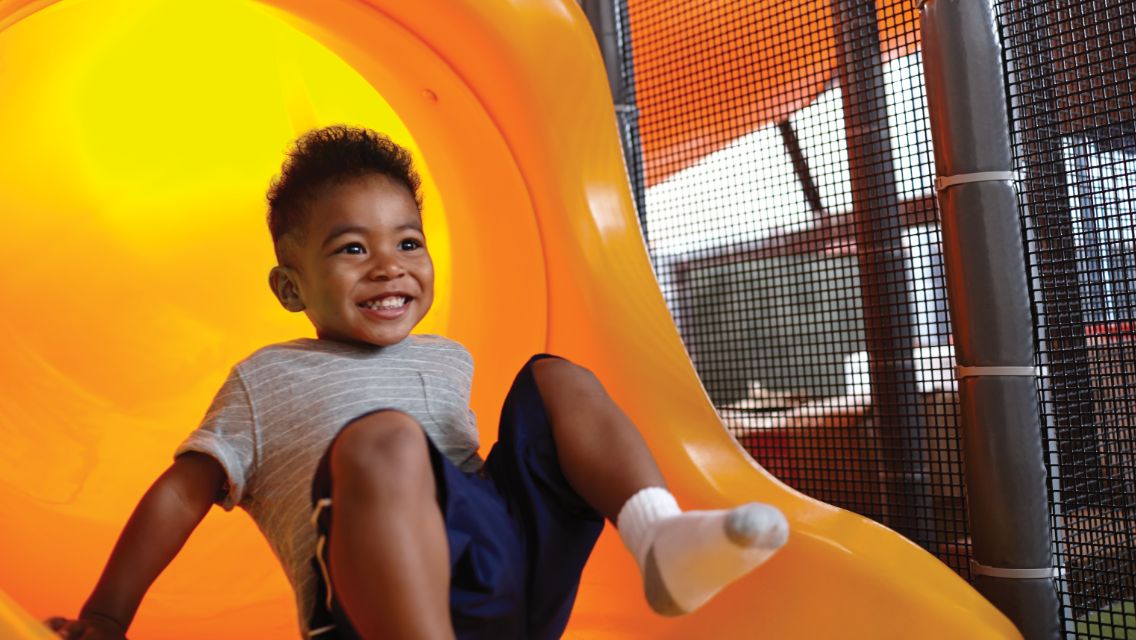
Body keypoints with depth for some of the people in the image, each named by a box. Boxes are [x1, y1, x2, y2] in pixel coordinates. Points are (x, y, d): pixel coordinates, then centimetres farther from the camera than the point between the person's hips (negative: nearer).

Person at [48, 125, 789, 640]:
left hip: (519, 547, 6)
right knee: (382, 434, -32)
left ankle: (661, 540, -22)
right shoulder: (267, 379, 16)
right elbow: (183, 494, 12)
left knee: (555, 376, 0)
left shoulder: (447, 359, 28)